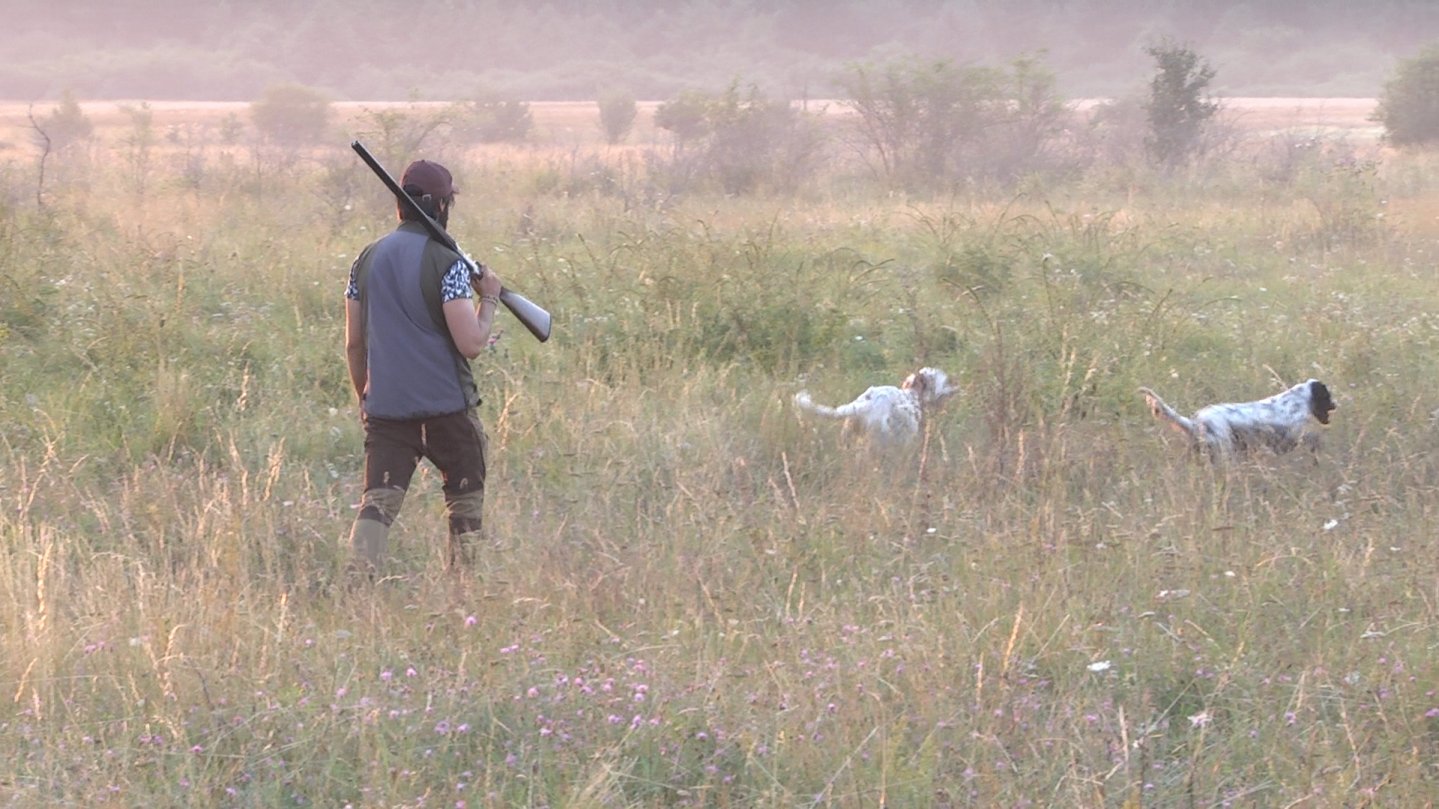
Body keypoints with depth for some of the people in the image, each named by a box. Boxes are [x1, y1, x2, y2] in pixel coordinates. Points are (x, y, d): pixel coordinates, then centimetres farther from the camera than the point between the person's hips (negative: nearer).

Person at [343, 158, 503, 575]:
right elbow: (471, 344, -14)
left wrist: (365, 398, 24)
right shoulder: (446, 263, -10)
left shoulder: (367, 259, 7)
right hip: (446, 406, -4)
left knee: (377, 503, 0)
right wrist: (490, 298, 2)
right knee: (465, 507, 11)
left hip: (385, 406, 4)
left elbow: (354, 344, 12)